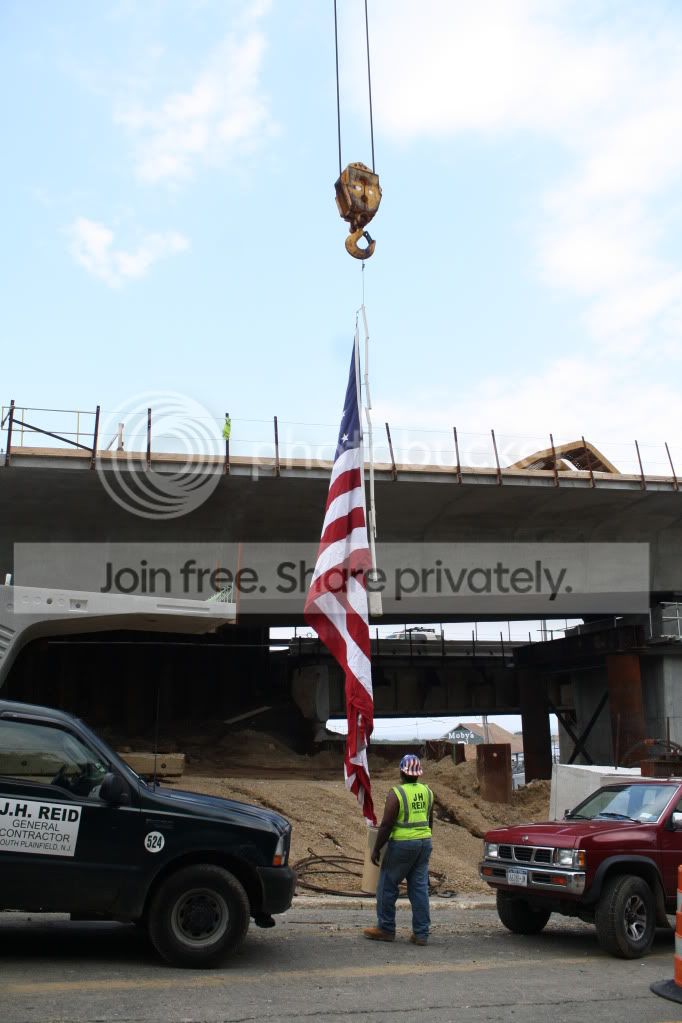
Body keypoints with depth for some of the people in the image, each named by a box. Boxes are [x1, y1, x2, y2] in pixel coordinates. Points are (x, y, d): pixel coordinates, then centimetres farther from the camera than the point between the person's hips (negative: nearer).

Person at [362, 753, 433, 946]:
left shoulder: (396, 793, -12)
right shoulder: (427, 792, 8)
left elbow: (386, 825, -13)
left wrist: (376, 849, -5)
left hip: (402, 844, -6)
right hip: (424, 843, 7)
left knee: (387, 886, 7)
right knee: (420, 888, 9)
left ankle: (386, 929, 14)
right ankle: (421, 933, 9)